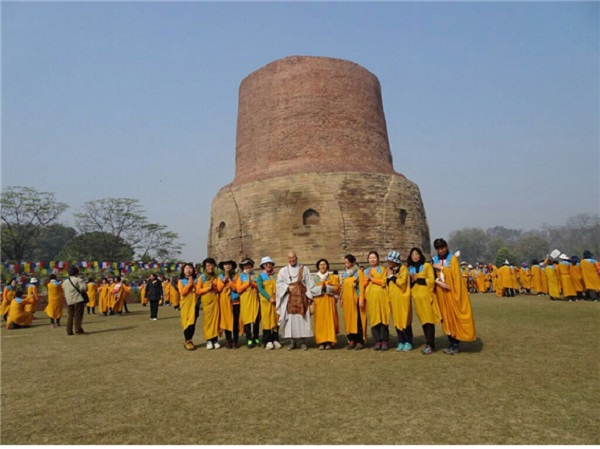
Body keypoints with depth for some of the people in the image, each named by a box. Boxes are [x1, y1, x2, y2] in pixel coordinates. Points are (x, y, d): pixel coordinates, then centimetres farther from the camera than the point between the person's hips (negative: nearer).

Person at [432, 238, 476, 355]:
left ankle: (455, 345, 2)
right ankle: (453, 343, 13)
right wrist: (438, 282, -15)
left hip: (453, 292, -4)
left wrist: (441, 267, -13)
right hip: (441, 293, 4)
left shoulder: (453, 258, -2)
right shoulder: (434, 260, 9)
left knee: (455, 317, -3)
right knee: (447, 318, 5)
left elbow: (455, 273, -15)